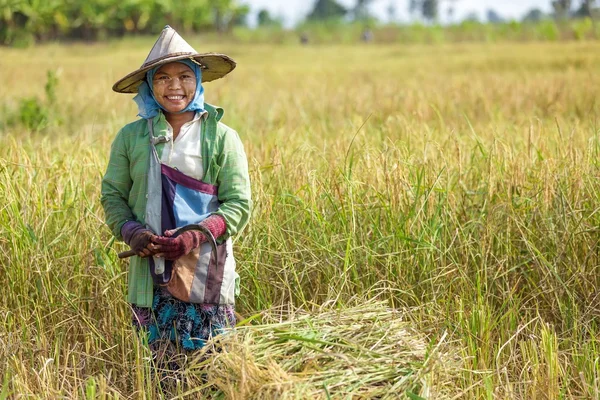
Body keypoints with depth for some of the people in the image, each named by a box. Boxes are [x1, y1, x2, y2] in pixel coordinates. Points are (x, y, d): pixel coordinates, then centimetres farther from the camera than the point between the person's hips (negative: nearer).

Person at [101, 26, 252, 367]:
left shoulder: (222, 138, 2)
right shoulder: (131, 137, 7)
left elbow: (239, 204, -1)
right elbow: (112, 194, 10)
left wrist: (196, 236, -15)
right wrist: (131, 233, -10)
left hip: (207, 274, -1)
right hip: (150, 273, 2)